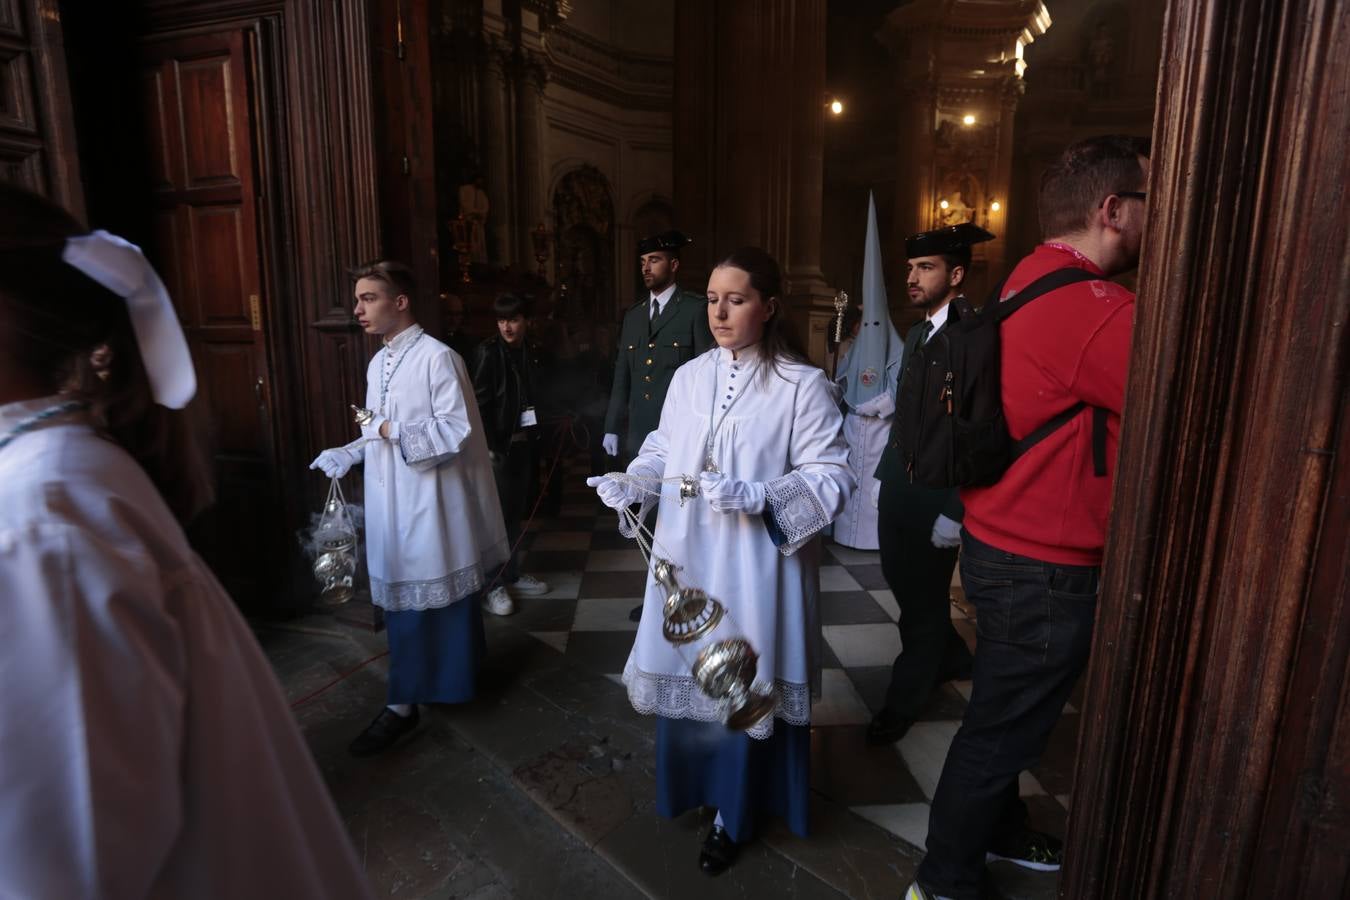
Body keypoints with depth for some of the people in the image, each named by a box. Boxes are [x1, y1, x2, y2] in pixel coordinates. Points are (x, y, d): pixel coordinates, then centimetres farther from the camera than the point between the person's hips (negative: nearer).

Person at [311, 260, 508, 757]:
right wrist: (349, 453, 2)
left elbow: (457, 432, -18)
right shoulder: (377, 363, 12)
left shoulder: (437, 357, -14)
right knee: (401, 602, 15)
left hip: (429, 503, -8)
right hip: (390, 503, 8)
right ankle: (404, 702, 30)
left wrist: (390, 429, -20)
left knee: (439, 601, 6)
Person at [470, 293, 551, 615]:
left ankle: (511, 575, 25)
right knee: (498, 514, -1)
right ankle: (493, 585, 9)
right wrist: (489, 446, -15)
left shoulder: (533, 351, 8)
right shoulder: (488, 352, -7)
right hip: (500, 444, -5)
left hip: (526, 442, 5)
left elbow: (535, 395, 10)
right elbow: (479, 403, -11)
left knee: (516, 512, 12)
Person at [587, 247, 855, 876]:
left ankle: (733, 811, 33)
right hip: (685, 557, 5)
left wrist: (754, 495, -27)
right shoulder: (688, 377, 4)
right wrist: (630, 483, -7)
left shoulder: (802, 385, -11)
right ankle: (694, 783, 43)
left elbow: (832, 478, -15)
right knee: (686, 675, 16)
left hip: (753, 565, -4)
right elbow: (663, 451, 11)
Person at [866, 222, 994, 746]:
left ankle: (903, 702, 28)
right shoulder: (917, 334, 11)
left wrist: (955, 511, -19)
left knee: (923, 599, 9)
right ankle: (950, 659, 46)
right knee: (903, 584, 20)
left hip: (936, 497, -8)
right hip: (898, 488, 8)